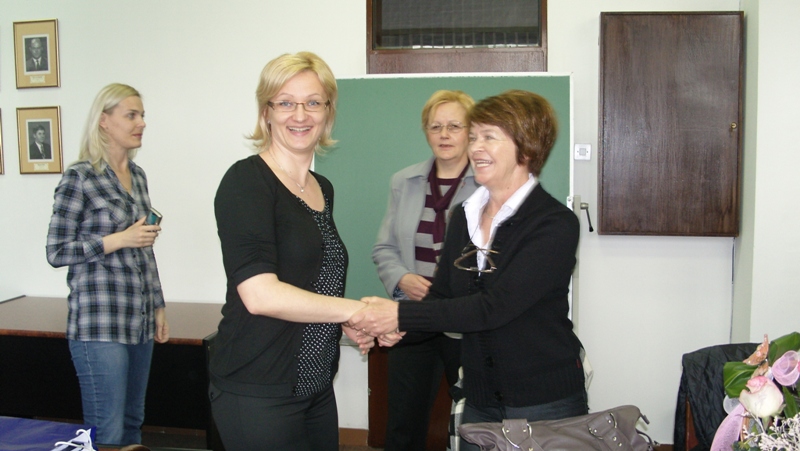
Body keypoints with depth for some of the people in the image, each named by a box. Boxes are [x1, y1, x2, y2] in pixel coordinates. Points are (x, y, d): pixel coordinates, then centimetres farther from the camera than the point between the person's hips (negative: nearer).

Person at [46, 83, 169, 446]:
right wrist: (119, 240, -16)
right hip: (99, 324, -7)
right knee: (107, 434, -3)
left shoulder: (137, 175, 12)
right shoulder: (80, 177, -8)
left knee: (133, 423, 13)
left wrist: (159, 307, 18)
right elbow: (56, 252, -7)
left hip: (139, 323, 7)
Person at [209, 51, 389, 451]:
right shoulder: (246, 182, -13)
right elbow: (260, 294, -23)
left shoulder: (323, 189, 10)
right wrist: (357, 310, -14)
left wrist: (350, 327, 4)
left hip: (316, 385, 7)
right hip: (257, 393, -7)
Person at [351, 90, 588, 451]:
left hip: (545, 405, -6)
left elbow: (495, 306, -26)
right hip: (480, 400, 6)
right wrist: (389, 325, -14)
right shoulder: (465, 217, 5)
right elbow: (442, 294, 6)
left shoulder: (556, 224, -16)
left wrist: (401, 315, -30)